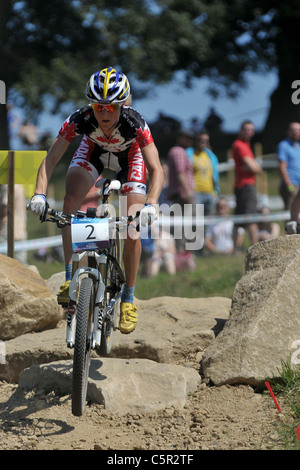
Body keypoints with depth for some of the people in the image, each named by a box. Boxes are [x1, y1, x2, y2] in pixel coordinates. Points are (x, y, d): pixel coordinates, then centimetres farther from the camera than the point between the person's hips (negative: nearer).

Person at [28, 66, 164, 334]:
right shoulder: (80, 120, -35)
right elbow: (50, 161, -32)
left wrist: (151, 204, -58)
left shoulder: (134, 124, -39)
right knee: (70, 202, -25)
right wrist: (40, 194, -48)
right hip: (94, 151, 1)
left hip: (129, 156, -1)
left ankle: (128, 299, 3)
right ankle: (70, 278, -16)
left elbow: (156, 169, -41)